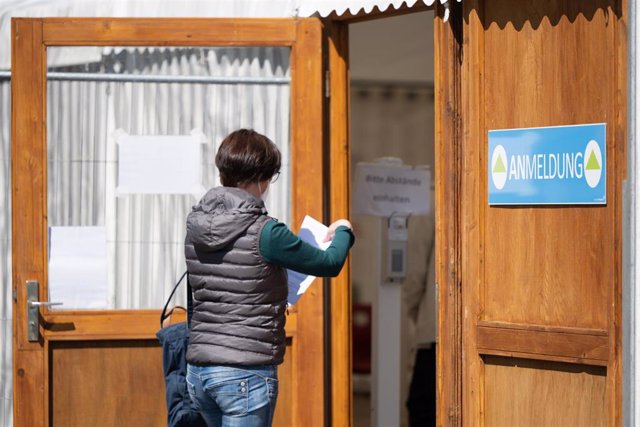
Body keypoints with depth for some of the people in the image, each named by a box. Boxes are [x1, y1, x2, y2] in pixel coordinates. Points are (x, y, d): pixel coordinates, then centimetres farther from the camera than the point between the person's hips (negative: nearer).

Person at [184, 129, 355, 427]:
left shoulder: (195, 226, 5)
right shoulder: (264, 233, -15)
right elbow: (330, 264, -3)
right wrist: (343, 232, 19)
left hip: (198, 369, 7)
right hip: (246, 372, -7)